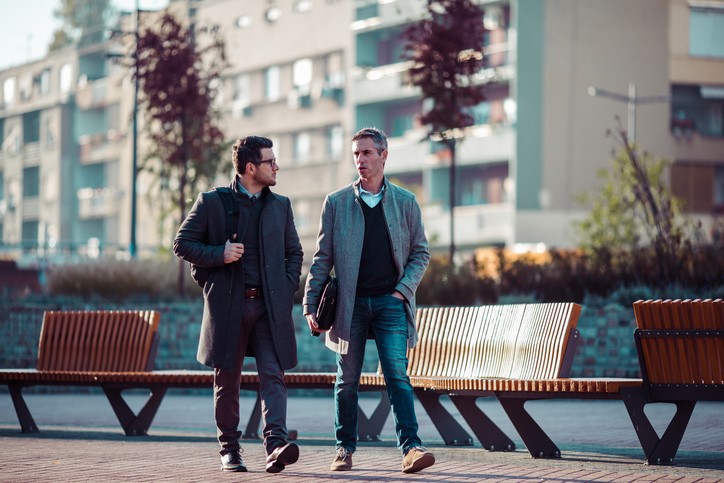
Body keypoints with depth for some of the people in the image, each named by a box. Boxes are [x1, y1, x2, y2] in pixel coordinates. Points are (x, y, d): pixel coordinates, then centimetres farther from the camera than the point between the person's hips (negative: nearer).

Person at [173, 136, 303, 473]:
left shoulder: (280, 205, 13)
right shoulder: (211, 202, 2)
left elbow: (294, 252, 19)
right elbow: (182, 244, 2)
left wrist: (287, 289, 3)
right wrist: (219, 255, -13)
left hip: (269, 306, 2)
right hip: (227, 304, -2)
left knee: (272, 375, -12)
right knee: (227, 380, 6)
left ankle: (275, 445, -22)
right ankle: (229, 449, 16)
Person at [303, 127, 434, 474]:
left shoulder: (405, 202, 7)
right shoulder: (336, 203, 6)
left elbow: (420, 253, 11)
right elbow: (322, 257, 6)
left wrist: (402, 289, -3)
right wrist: (310, 304, 0)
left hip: (390, 302, -1)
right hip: (350, 303, 1)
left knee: (397, 374, -11)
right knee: (347, 379, 6)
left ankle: (410, 448, -15)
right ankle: (345, 448, 16)